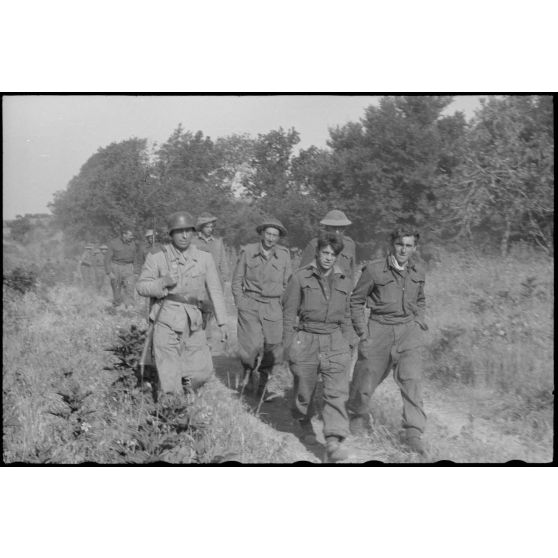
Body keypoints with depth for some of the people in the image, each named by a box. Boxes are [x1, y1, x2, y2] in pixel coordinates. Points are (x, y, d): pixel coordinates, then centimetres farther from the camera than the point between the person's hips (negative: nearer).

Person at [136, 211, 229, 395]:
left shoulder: (204, 258, 4)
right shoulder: (157, 257, -2)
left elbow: (215, 291, 6)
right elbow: (141, 287, 3)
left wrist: (222, 322, 3)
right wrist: (162, 283, -17)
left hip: (192, 323, 3)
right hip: (166, 322, -3)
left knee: (202, 373, 3)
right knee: (170, 384, -4)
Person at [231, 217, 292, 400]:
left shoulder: (284, 254, 3)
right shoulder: (247, 251, -1)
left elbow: (287, 283, 10)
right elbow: (236, 281, 5)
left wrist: (283, 306, 3)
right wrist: (240, 304, 0)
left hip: (273, 307, 2)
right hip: (250, 304, -2)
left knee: (273, 347, 0)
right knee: (252, 345, -14)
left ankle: (262, 385, 18)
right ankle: (248, 372, 16)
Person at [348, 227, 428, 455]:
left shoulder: (418, 273, 6)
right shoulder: (375, 270, -9)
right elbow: (356, 300, 1)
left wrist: (418, 322, 11)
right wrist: (362, 330, -4)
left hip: (408, 332, 2)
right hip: (379, 331, -2)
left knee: (412, 379, -13)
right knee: (366, 379, 6)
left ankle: (413, 432, -10)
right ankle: (358, 415, 36)